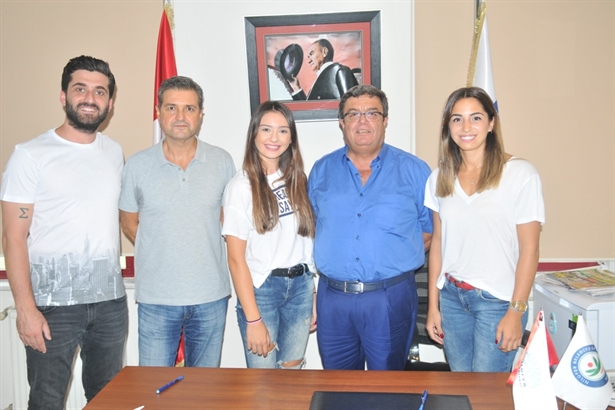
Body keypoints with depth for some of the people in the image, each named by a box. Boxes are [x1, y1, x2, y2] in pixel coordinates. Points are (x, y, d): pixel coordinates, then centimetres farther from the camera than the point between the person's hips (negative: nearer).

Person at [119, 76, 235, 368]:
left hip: (211, 297, 1)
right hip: (156, 299, -1)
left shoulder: (222, 162, 0)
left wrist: (203, 249, 1)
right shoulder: (137, 165, -3)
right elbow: (129, 223, 8)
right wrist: (162, 253, 1)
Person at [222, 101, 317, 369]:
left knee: (292, 372, 13)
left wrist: (313, 298, 4)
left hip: (301, 286, 5)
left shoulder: (296, 180, 7)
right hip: (260, 288, -4)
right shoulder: (242, 186, -10)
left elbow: (306, 240, 8)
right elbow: (236, 258, -12)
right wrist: (252, 320, -14)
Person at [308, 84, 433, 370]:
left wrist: (397, 260, -2)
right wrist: (332, 261, 5)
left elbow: (430, 227, 5)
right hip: (332, 297, 3)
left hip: (390, 298, -2)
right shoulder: (321, 170, 8)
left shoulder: (413, 170, 1)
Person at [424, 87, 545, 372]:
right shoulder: (440, 178, 5)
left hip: (497, 301, -4)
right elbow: (438, 242, 9)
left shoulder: (520, 174, -9)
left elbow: (529, 249, -8)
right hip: (451, 297, 4)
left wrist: (516, 312, -11)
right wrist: (433, 305, 8)